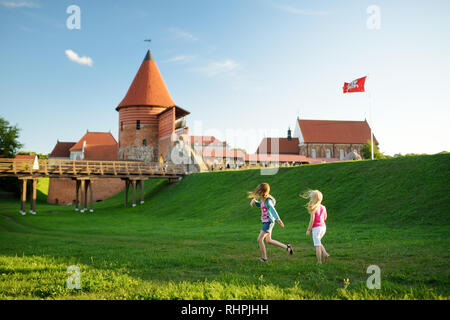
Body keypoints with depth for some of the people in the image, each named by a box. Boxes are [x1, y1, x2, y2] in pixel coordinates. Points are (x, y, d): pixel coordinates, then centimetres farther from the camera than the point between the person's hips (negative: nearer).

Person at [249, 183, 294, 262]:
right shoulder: (262, 199, 7)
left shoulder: (268, 200, -20)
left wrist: (278, 219, -48)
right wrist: (254, 201, 4)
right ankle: (287, 247, 22)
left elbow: (272, 209, -34)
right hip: (265, 222, 10)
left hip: (269, 222, -10)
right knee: (269, 241, 17)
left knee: (260, 239, -8)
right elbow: (259, 204, 26)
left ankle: (264, 258, 2)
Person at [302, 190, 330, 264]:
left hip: (316, 227, -7)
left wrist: (308, 230, -9)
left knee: (317, 245, 2)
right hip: (323, 227, 7)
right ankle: (325, 254, 7)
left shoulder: (313, 208, -14)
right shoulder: (323, 207, 5)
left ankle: (319, 261, 6)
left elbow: (312, 220, -15)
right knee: (318, 242, 23)